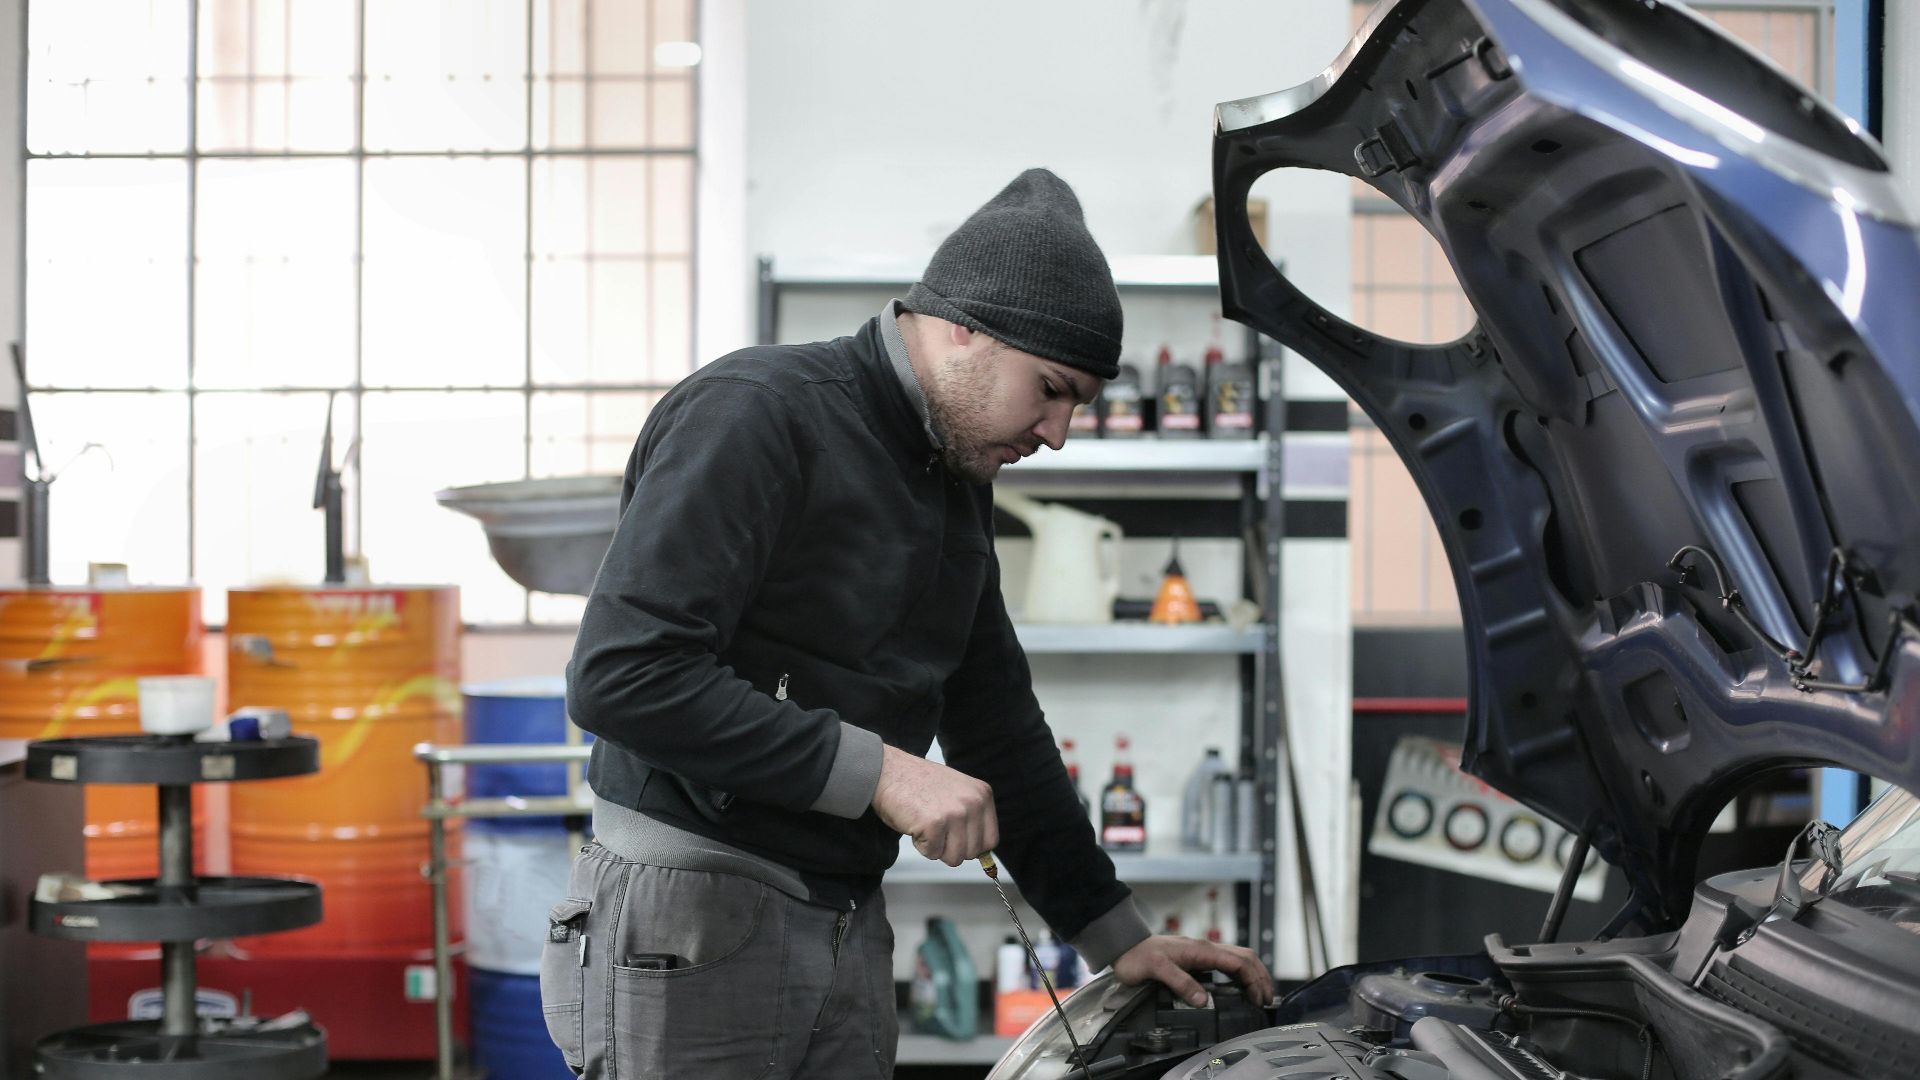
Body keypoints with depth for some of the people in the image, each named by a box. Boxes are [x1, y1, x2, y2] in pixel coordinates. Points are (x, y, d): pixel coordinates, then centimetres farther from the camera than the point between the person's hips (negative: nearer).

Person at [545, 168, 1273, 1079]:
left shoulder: (959, 487, 15)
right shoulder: (753, 414, -14)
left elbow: (997, 726, 23)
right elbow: (619, 675, -24)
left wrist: (1115, 935, 19)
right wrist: (874, 772, -22)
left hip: (849, 928, 8)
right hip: (693, 921, -8)